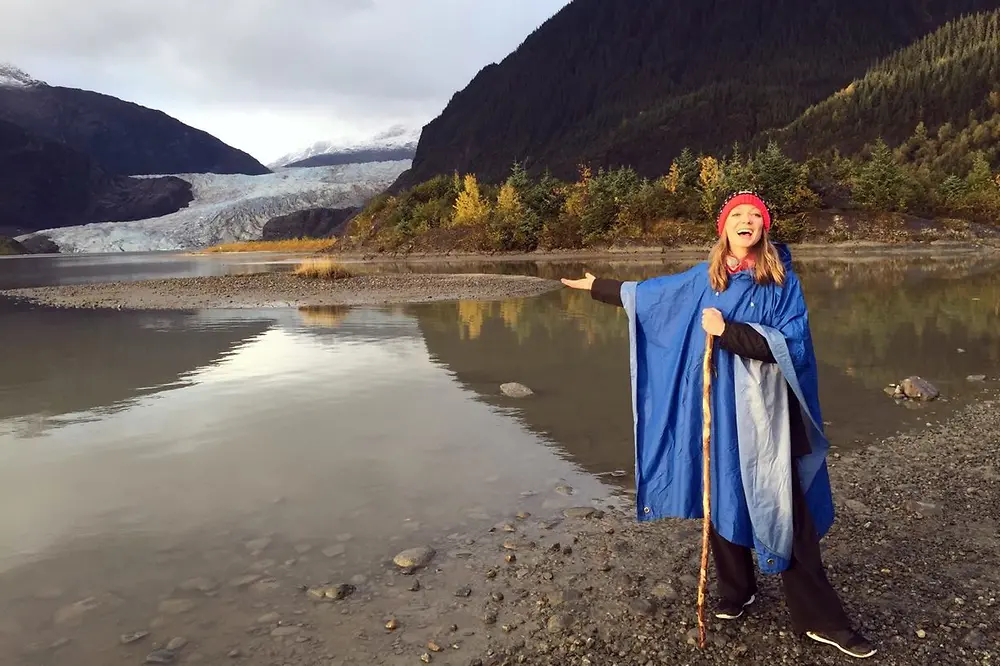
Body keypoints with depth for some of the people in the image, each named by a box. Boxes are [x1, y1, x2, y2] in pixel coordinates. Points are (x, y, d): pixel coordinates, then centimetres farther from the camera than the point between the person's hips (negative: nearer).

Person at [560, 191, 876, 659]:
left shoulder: (783, 281, -5)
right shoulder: (702, 278, 6)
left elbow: (789, 343, -15)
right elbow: (647, 293, 19)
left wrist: (728, 331, -23)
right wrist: (599, 286, 25)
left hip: (764, 413, -3)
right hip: (715, 410, 4)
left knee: (786, 511, -1)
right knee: (722, 500, 13)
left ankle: (818, 618, 9)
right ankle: (736, 588, 33)